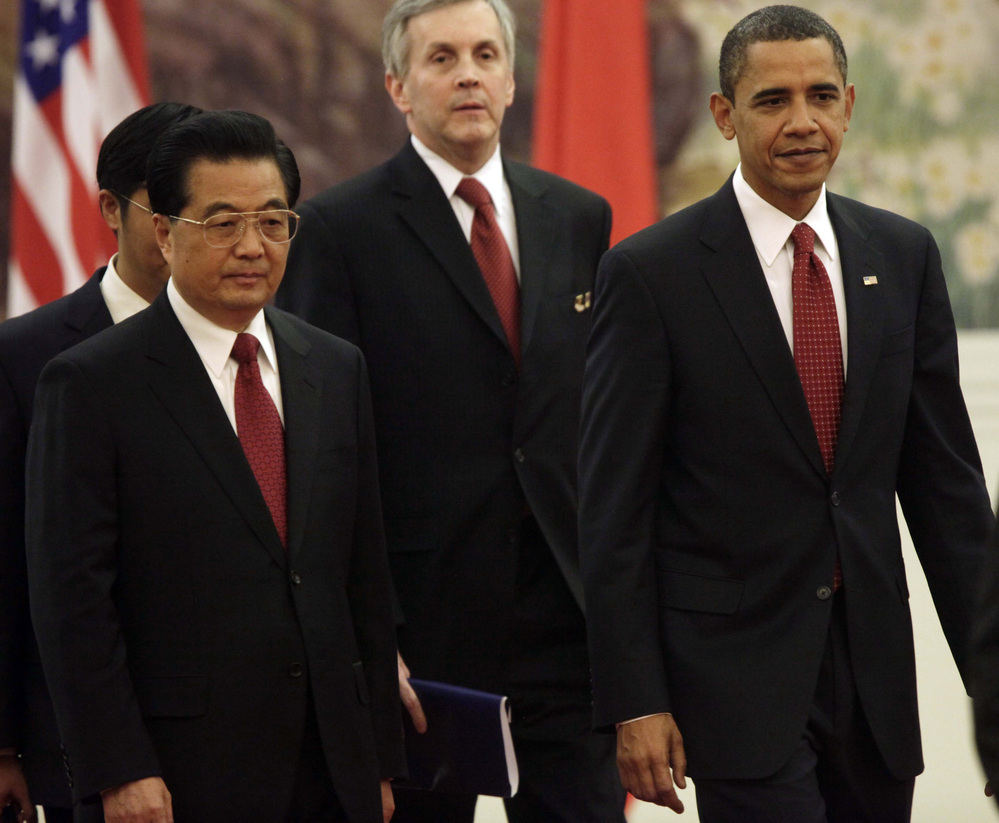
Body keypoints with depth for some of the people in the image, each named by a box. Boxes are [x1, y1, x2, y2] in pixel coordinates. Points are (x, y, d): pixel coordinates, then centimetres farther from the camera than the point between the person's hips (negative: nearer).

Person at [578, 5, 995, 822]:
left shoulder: (903, 256, 8)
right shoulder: (652, 273, -6)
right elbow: (613, 507, -6)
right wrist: (633, 701, -11)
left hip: (873, 662, 5)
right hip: (734, 666, -5)